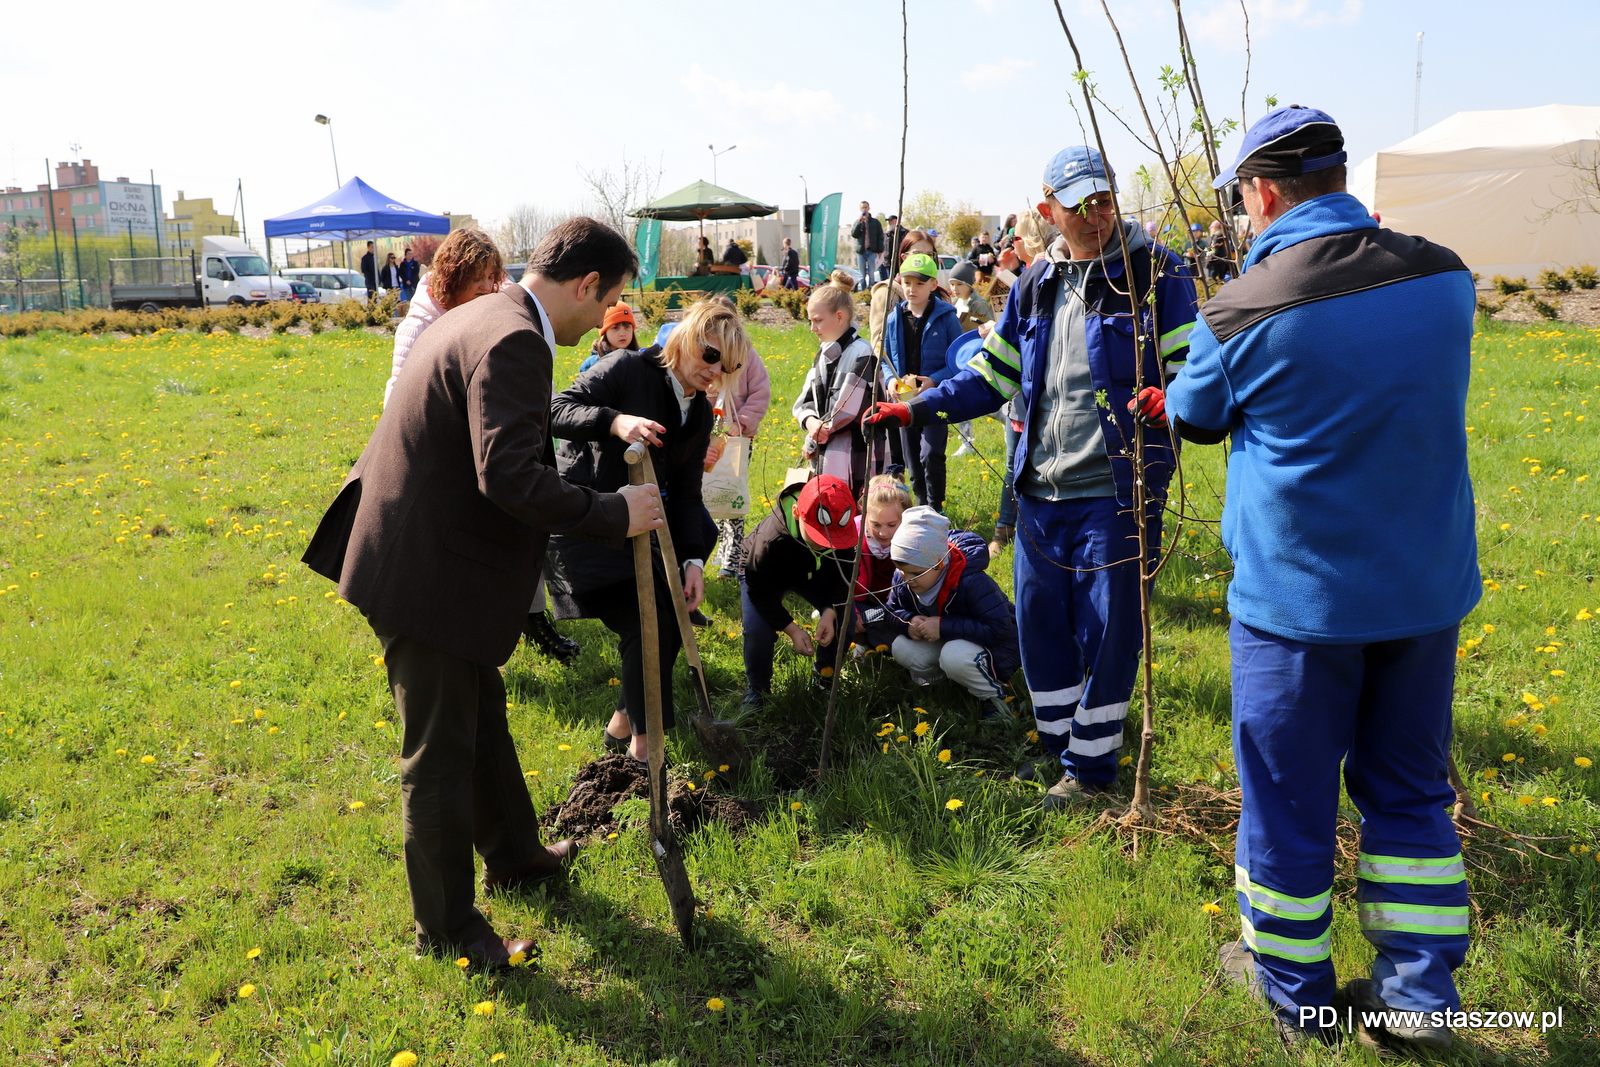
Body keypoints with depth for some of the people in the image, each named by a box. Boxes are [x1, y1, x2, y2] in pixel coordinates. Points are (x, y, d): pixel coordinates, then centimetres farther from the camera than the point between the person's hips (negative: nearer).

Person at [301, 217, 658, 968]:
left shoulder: (487, 318, 10)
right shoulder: (512, 342, -23)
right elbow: (510, 479, -33)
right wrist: (615, 514, -23)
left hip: (430, 558, 11)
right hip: (425, 575, -11)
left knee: (482, 713, 24)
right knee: (441, 753, 4)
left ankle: (513, 856, 45)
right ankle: (447, 928, 23)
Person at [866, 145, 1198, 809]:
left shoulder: (1154, 273, -5)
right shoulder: (1034, 285, 12)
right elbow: (993, 375, 17)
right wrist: (918, 410, 7)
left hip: (1117, 488, -6)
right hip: (1041, 488, 6)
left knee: (1105, 628, 3)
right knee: (1039, 620, 14)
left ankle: (1091, 763, 20)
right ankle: (1057, 742, 34)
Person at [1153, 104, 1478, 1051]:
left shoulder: (1243, 309, -16)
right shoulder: (1446, 276, -3)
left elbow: (1197, 415, 2)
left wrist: (1165, 398, 25)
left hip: (1299, 592, -4)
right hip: (1430, 584, 5)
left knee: (1288, 796, 12)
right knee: (1410, 787, 19)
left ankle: (1292, 986, 30)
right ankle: (1421, 991, 28)